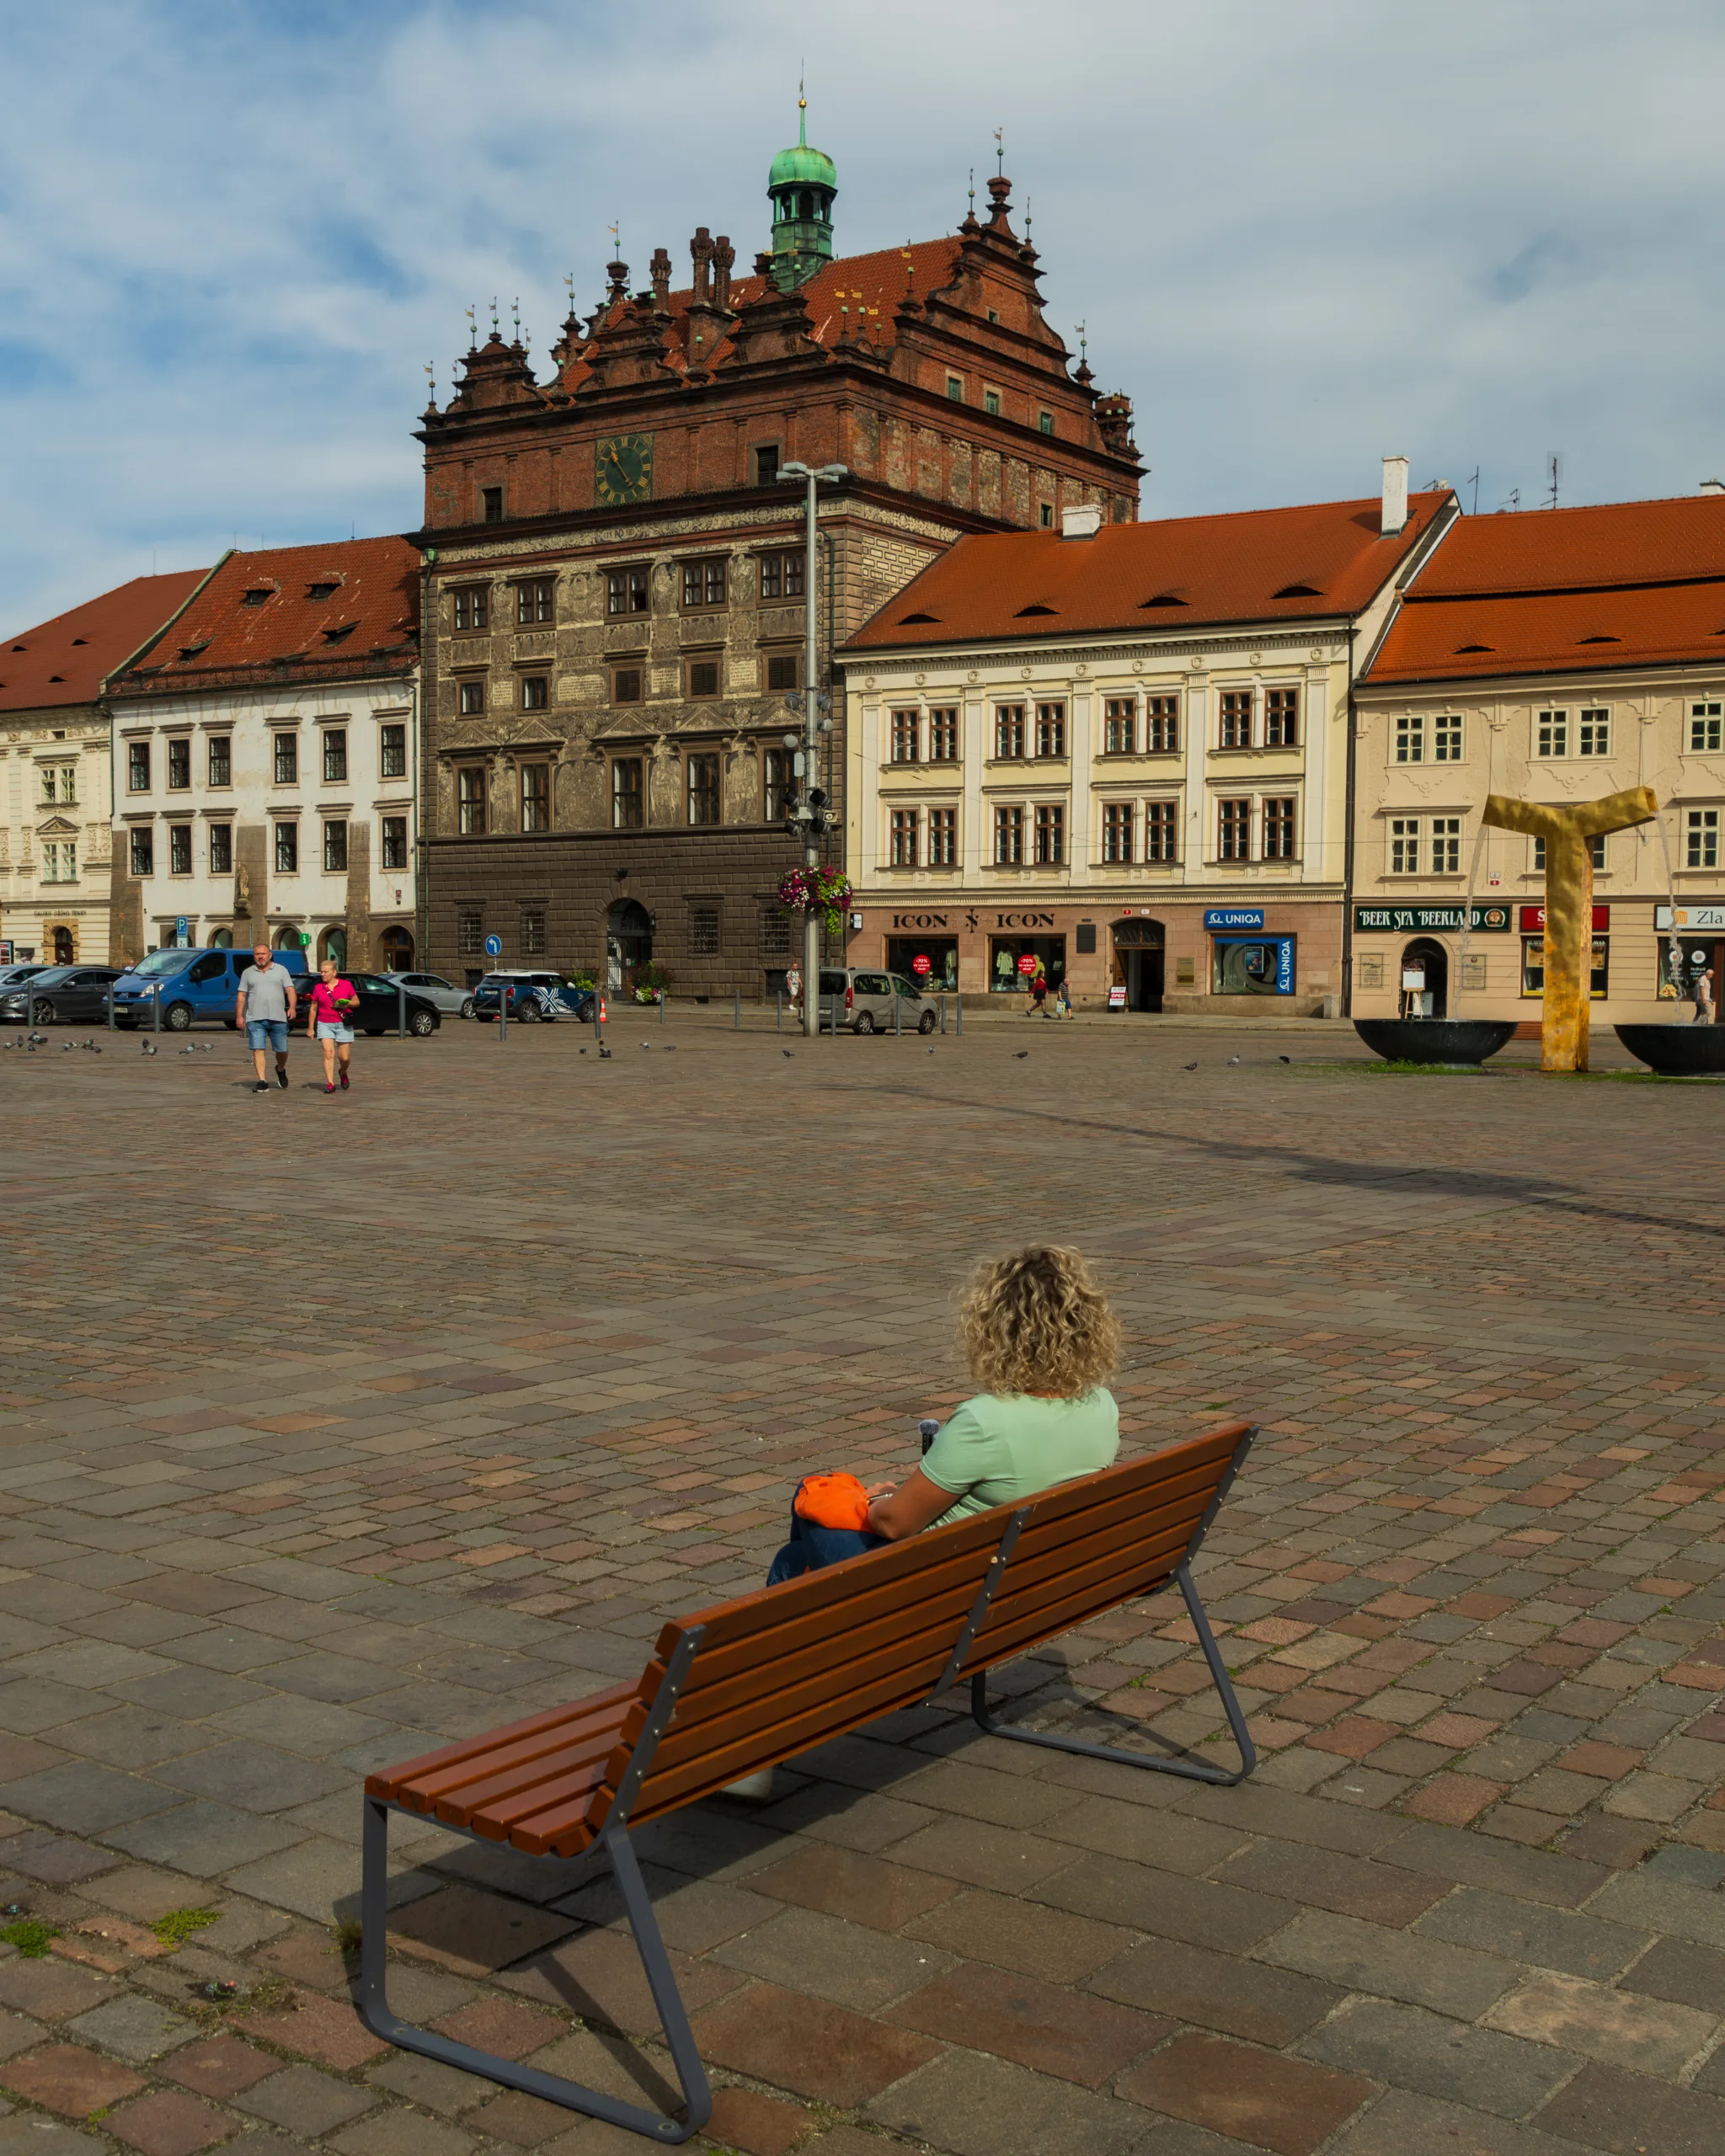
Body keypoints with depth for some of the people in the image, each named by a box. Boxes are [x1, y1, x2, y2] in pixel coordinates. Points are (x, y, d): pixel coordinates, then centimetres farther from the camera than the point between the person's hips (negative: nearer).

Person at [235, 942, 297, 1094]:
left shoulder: (281, 970, 10)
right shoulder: (248, 973, 13)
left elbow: (290, 990, 1)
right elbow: (241, 996, 11)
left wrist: (292, 1007, -15)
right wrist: (239, 1016, 3)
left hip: (278, 1018, -1)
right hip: (255, 1019, 1)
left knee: (282, 1050, 5)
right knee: (258, 1050, -7)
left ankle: (281, 1070, 35)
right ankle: (262, 1082, -7)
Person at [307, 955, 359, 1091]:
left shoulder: (346, 985, 0)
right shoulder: (318, 988, 4)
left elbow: (357, 1002, 8)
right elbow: (313, 1008, 11)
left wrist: (348, 1004, -15)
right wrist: (310, 1028, 10)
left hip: (343, 1024, 0)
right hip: (325, 1024, 0)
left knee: (344, 1057, 2)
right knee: (328, 1053, -14)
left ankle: (343, 1073, 35)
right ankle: (330, 1084, -14)